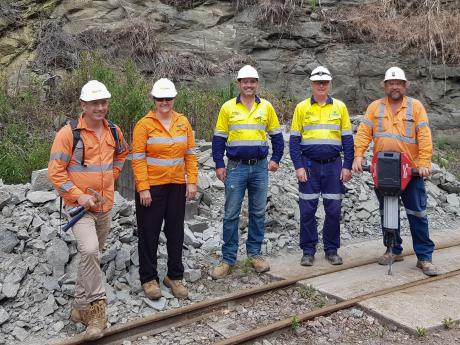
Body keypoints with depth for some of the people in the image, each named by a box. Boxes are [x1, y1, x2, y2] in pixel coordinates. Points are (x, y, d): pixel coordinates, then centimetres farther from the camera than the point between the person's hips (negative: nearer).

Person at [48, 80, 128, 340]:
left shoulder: (114, 131, 3)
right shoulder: (69, 133, -14)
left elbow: (122, 154, 25)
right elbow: (56, 172, -12)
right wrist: (79, 196, -18)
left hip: (105, 205, 6)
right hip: (79, 205, -6)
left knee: (92, 254, 18)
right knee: (89, 250, -26)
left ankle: (82, 306, 36)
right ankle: (97, 305, -12)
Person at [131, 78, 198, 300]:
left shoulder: (183, 122, 5)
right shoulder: (144, 124, -7)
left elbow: (190, 154, 8)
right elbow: (138, 159, -10)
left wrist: (192, 182, 1)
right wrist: (143, 188, -15)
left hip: (177, 186, 4)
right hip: (151, 187, -4)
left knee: (176, 233, 12)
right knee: (149, 233, 6)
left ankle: (175, 277, 26)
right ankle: (149, 279, 20)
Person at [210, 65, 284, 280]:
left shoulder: (266, 107, 5)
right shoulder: (228, 107, 1)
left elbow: (276, 135, 11)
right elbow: (219, 138, 2)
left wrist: (276, 159, 2)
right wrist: (219, 165, -5)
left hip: (260, 167, 2)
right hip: (236, 167, -2)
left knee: (258, 213, 9)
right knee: (231, 215, 1)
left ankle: (254, 253, 22)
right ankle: (228, 259, 10)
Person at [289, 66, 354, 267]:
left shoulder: (340, 107, 7)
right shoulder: (302, 108, 3)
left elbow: (347, 139, 7)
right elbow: (294, 140, 2)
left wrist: (347, 166, -1)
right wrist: (298, 167, -7)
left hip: (333, 165, 1)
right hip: (309, 166, -1)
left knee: (334, 209, 5)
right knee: (307, 210, 1)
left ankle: (331, 249, 19)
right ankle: (308, 251, 14)